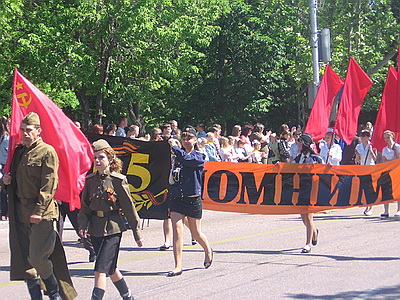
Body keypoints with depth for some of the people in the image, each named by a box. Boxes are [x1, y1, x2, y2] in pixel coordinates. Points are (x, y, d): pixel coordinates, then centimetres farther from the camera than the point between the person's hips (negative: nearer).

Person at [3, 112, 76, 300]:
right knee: (24, 258, 6)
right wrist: (7, 181, 5)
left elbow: (49, 185, -13)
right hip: (21, 213, 7)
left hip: (42, 214, -7)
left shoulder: (47, 152, -7)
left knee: (37, 256, -10)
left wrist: (39, 211, -19)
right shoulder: (19, 152, 16)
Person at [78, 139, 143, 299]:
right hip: (95, 228, 5)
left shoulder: (118, 180, -7)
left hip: (113, 228, -5)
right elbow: (85, 206, 9)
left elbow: (129, 207, -2)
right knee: (110, 268, 16)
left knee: (100, 269, -14)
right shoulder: (90, 180, 5)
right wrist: (83, 225, -7)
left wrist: (137, 233, 1)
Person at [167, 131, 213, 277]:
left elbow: (185, 159, -21)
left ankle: (208, 250, 40)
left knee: (196, 233, 9)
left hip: (193, 199, -3)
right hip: (176, 198, 3)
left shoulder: (199, 157, -3)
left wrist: (174, 146, -11)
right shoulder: (177, 155, 10)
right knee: (177, 231, -8)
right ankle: (178, 266, -7)